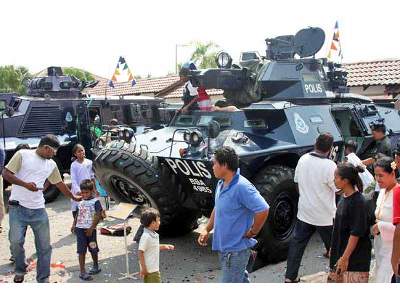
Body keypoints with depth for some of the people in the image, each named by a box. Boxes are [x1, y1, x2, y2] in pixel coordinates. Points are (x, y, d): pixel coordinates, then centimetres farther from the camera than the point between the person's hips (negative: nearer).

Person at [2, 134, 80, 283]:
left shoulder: (52, 164, 12)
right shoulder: (23, 154, -3)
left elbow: (60, 184, 23)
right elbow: (6, 173, -7)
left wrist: (74, 197, 29)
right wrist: (25, 184, -18)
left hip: (39, 210, 4)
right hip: (18, 208, -4)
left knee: (44, 246, 4)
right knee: (16, 241, -7)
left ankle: (43, 279, 17)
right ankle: (20, 270, 22)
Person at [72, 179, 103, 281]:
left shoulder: (95, 202, -9)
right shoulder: (80, 202, 7)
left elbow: (98, 216, -13)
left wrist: (91, 228, -16)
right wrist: (74, 225, 6)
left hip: (90, 230, -3)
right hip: (80, 229, 3)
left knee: (93, 249, 12)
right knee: (81, 250, 2)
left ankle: (96, 266, 33)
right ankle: (82, 272, 6)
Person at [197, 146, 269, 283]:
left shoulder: (242, 187, -24)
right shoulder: (221, 184, 6)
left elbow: (263, 210, -27)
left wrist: (252, 232, -16)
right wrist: (207, 229, 12)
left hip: (236, 249, -9)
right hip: (223, 246, 9)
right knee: (241, 279, 25)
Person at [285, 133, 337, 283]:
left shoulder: (303, 159, -4)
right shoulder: (329, 166, -22)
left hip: (304, 212, 5)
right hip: (325, 216, -5)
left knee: (297, 243, 14)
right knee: (333, 247, 15)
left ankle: (290, 276, 18)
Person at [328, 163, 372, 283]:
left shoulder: (358, 202, -20)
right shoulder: (343, 197, 6)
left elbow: (356, 233, -20)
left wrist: (345, 257, -19)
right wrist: (333, 248, 17)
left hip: (355, 257, -9)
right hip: (340, 252, 9)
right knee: (333, 279, 16)